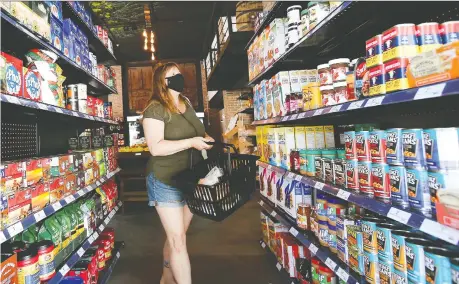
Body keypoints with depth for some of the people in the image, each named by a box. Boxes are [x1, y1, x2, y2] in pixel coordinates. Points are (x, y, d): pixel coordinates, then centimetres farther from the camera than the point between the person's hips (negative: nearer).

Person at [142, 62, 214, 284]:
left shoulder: (187, 104, 11)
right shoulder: (155, 109, -13)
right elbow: (156, 147, -23)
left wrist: (206, 139, 5)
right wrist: (192, 142, -27)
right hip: (166, 182, -7)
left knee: (176, 236, 19)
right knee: (178, 240, -3)